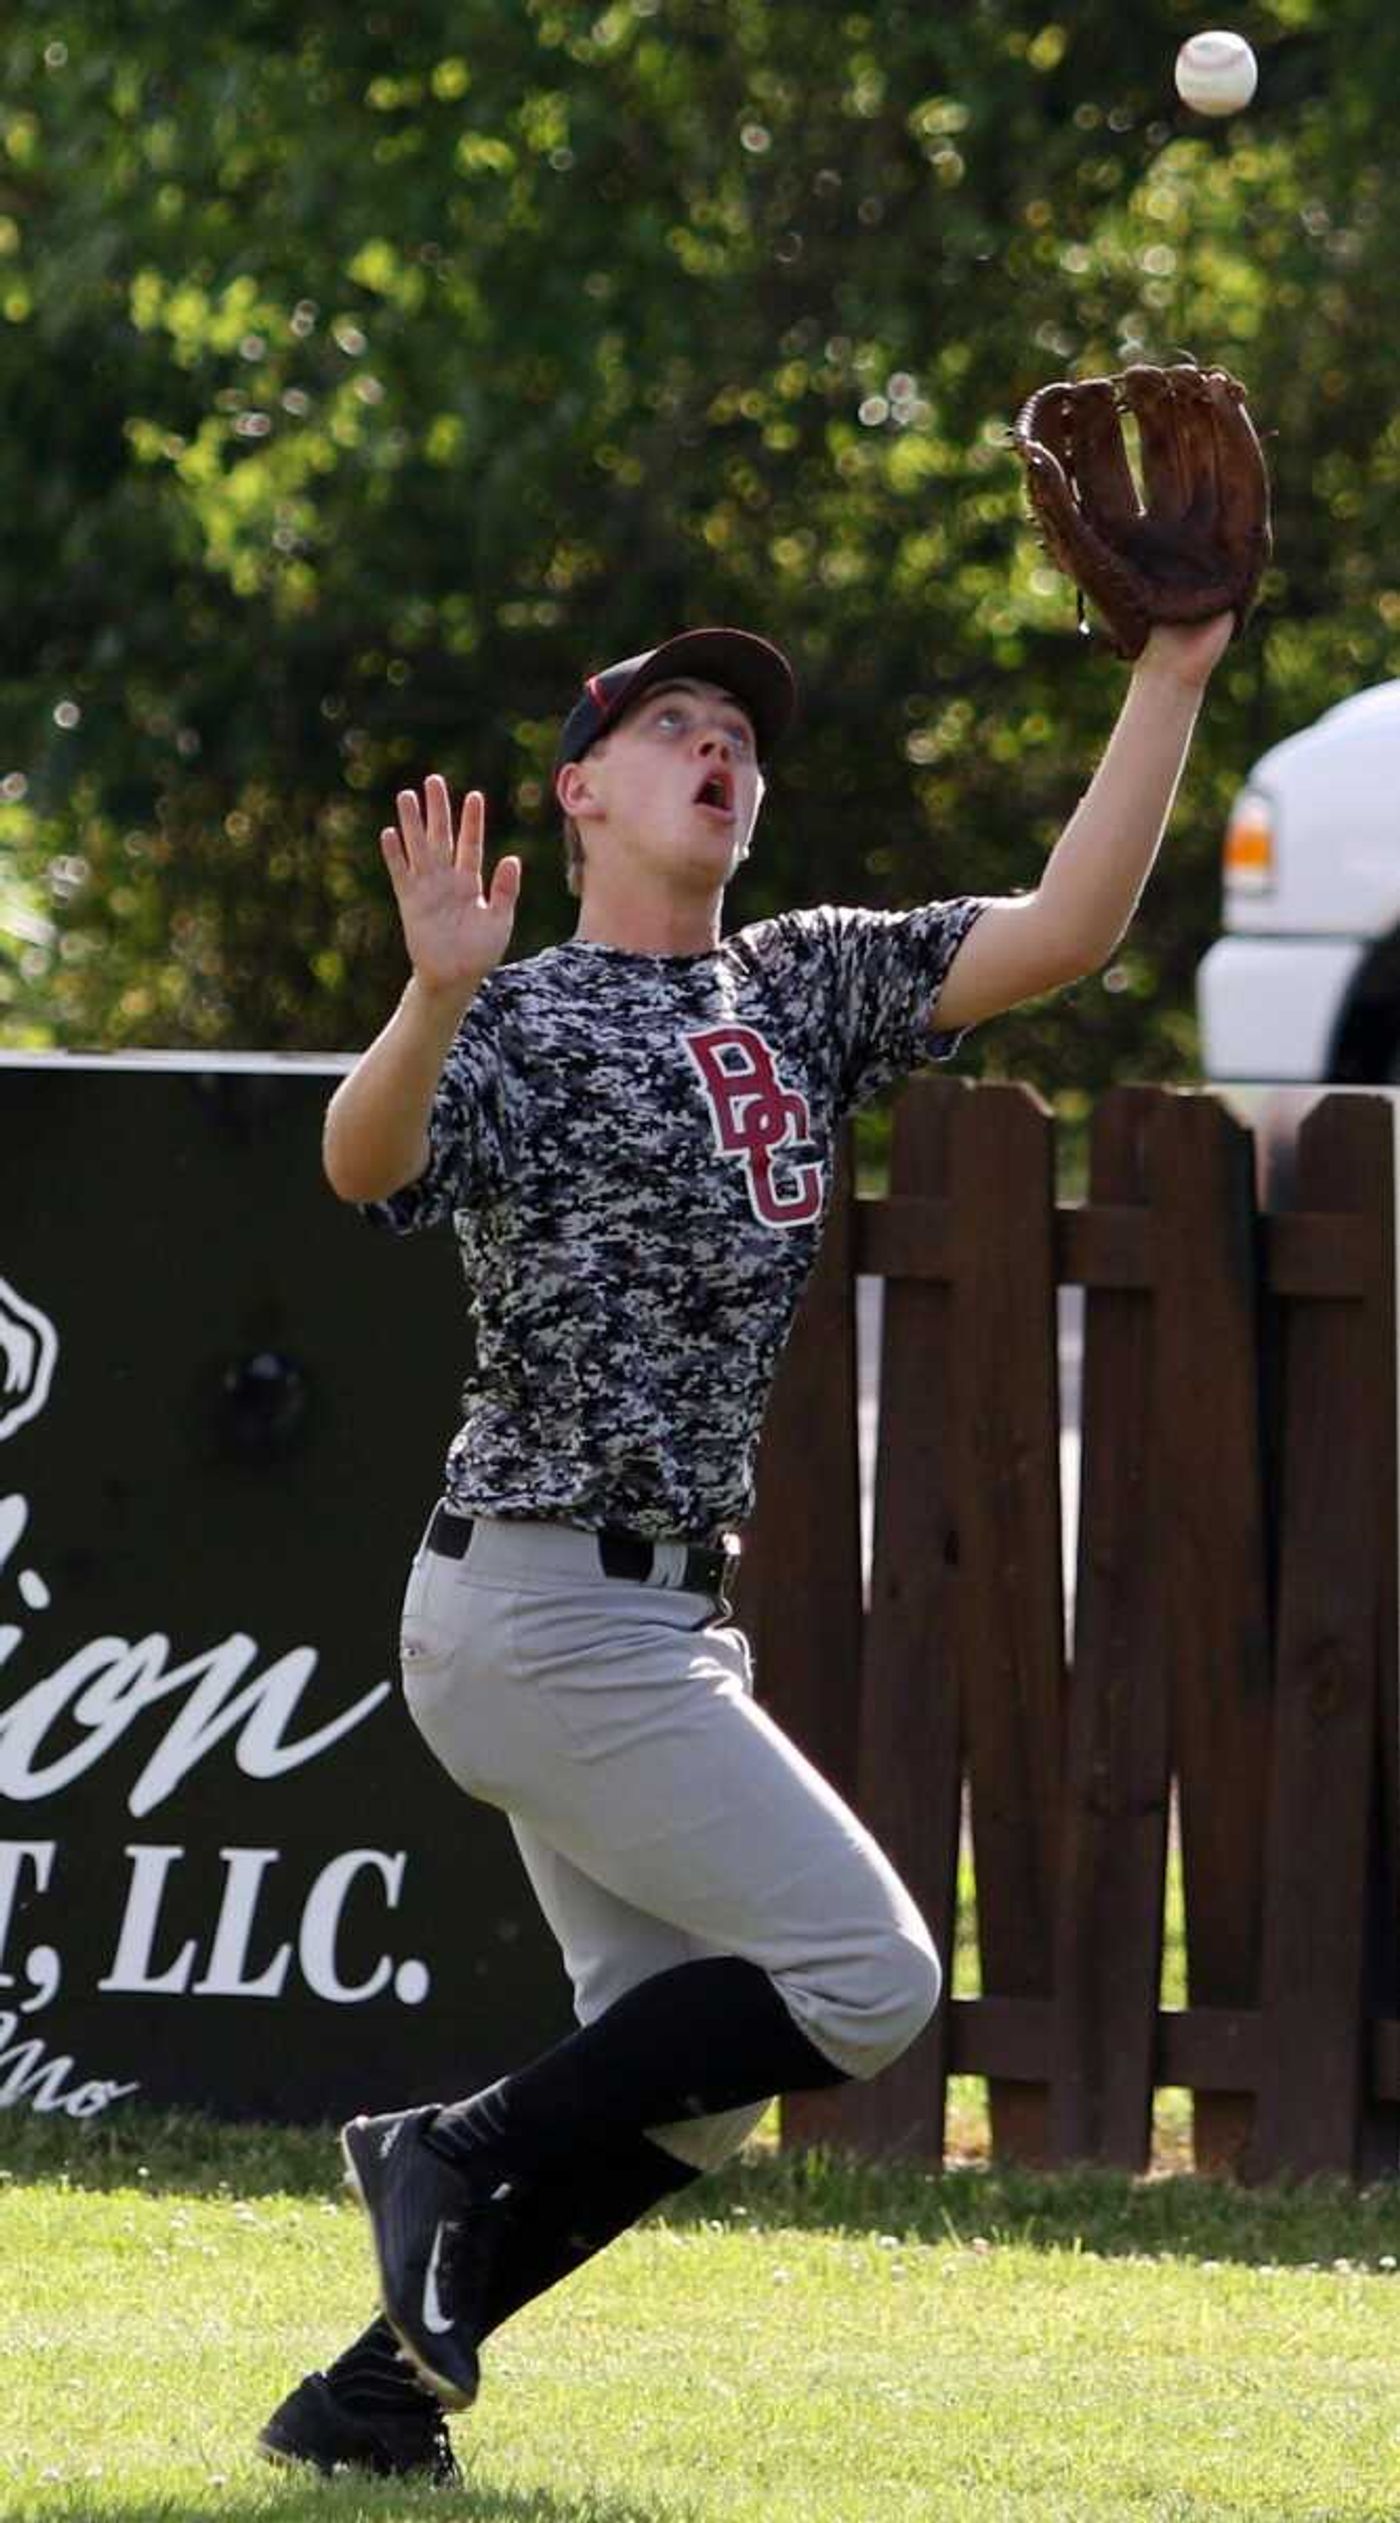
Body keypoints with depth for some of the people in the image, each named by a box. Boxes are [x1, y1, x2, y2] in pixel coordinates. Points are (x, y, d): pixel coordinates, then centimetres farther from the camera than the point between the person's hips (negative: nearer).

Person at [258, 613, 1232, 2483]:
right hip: (545, 1608, -9)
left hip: (664, 1615, 9)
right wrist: (437, 995, -48)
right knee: (864, 1972, -12)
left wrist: (1170, 680, -4)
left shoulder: (805, 989, 13)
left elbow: (1061, 934, 3)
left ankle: (374, 2392, 10)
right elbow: (368, 1165, -28)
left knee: (688, 2079, 8)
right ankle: (461, 2161, -3)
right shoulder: (522, 1024, -8)